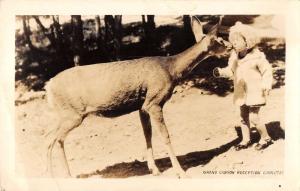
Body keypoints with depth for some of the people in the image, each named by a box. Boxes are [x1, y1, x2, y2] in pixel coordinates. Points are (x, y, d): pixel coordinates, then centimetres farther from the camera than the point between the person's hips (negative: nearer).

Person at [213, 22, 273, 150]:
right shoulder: (234, 56, 1)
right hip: (241, 93, 6)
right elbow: (230, 70, 12)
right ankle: (246, 140, 31)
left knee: (254, 118, -6)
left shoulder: (256, 57, -17)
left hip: (255, 92, -6)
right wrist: (220, 72, -6)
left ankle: (266, 138, 17)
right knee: (243, 117, 15)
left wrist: (266, 84, -25)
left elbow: (267, 71, -12)